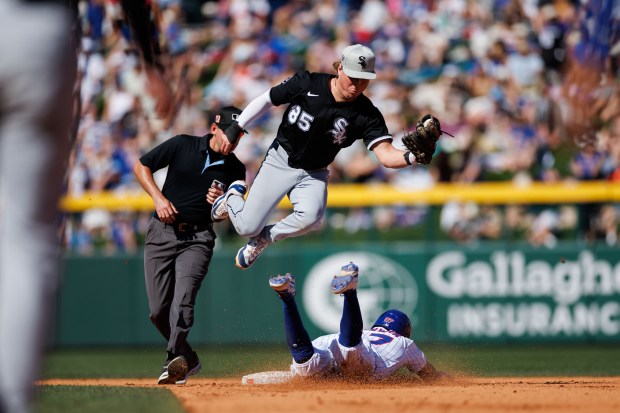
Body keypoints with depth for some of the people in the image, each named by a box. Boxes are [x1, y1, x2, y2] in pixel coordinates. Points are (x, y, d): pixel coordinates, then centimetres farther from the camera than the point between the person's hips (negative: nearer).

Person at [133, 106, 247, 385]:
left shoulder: (235, 169, 4)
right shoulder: (183, 145, -1)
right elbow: (141, 166, 5)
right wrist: (159, 198, -8)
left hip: (197, 239, -1)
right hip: (161, 234, 1)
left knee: (183, 299, -24)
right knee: (158, 310, 0)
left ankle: (175, 360, -34)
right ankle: (188, 359, 19)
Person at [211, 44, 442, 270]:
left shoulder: (366, 115, -18)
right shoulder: (308, 84, -18)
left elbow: (386, 155, -29)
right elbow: (267, 100, -4)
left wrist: (411, 158, -50)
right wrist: (236, 128, -2)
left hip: (313, 175, 1)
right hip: (280, 162, -1)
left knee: (310, 217, -32)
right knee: (247, 227, -5)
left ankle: (264, 238, -1)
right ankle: (232, 199, 32)